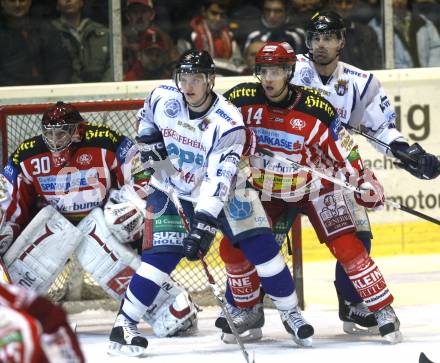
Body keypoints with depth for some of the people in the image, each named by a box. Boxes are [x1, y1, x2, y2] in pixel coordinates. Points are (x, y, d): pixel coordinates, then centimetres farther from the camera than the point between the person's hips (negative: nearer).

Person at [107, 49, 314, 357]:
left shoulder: (228, 123, -28)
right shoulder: (163, 97, -15)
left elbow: (217, 181, -34)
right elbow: (146, 116, 12)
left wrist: (204, 226, -42)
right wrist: (148, 139, -10)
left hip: (219, 192, -1)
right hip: (171, 190, 1)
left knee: (260, 245, -8)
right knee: (162, 254, -16)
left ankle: (291, 313, 9)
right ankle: (124, 325, -12)